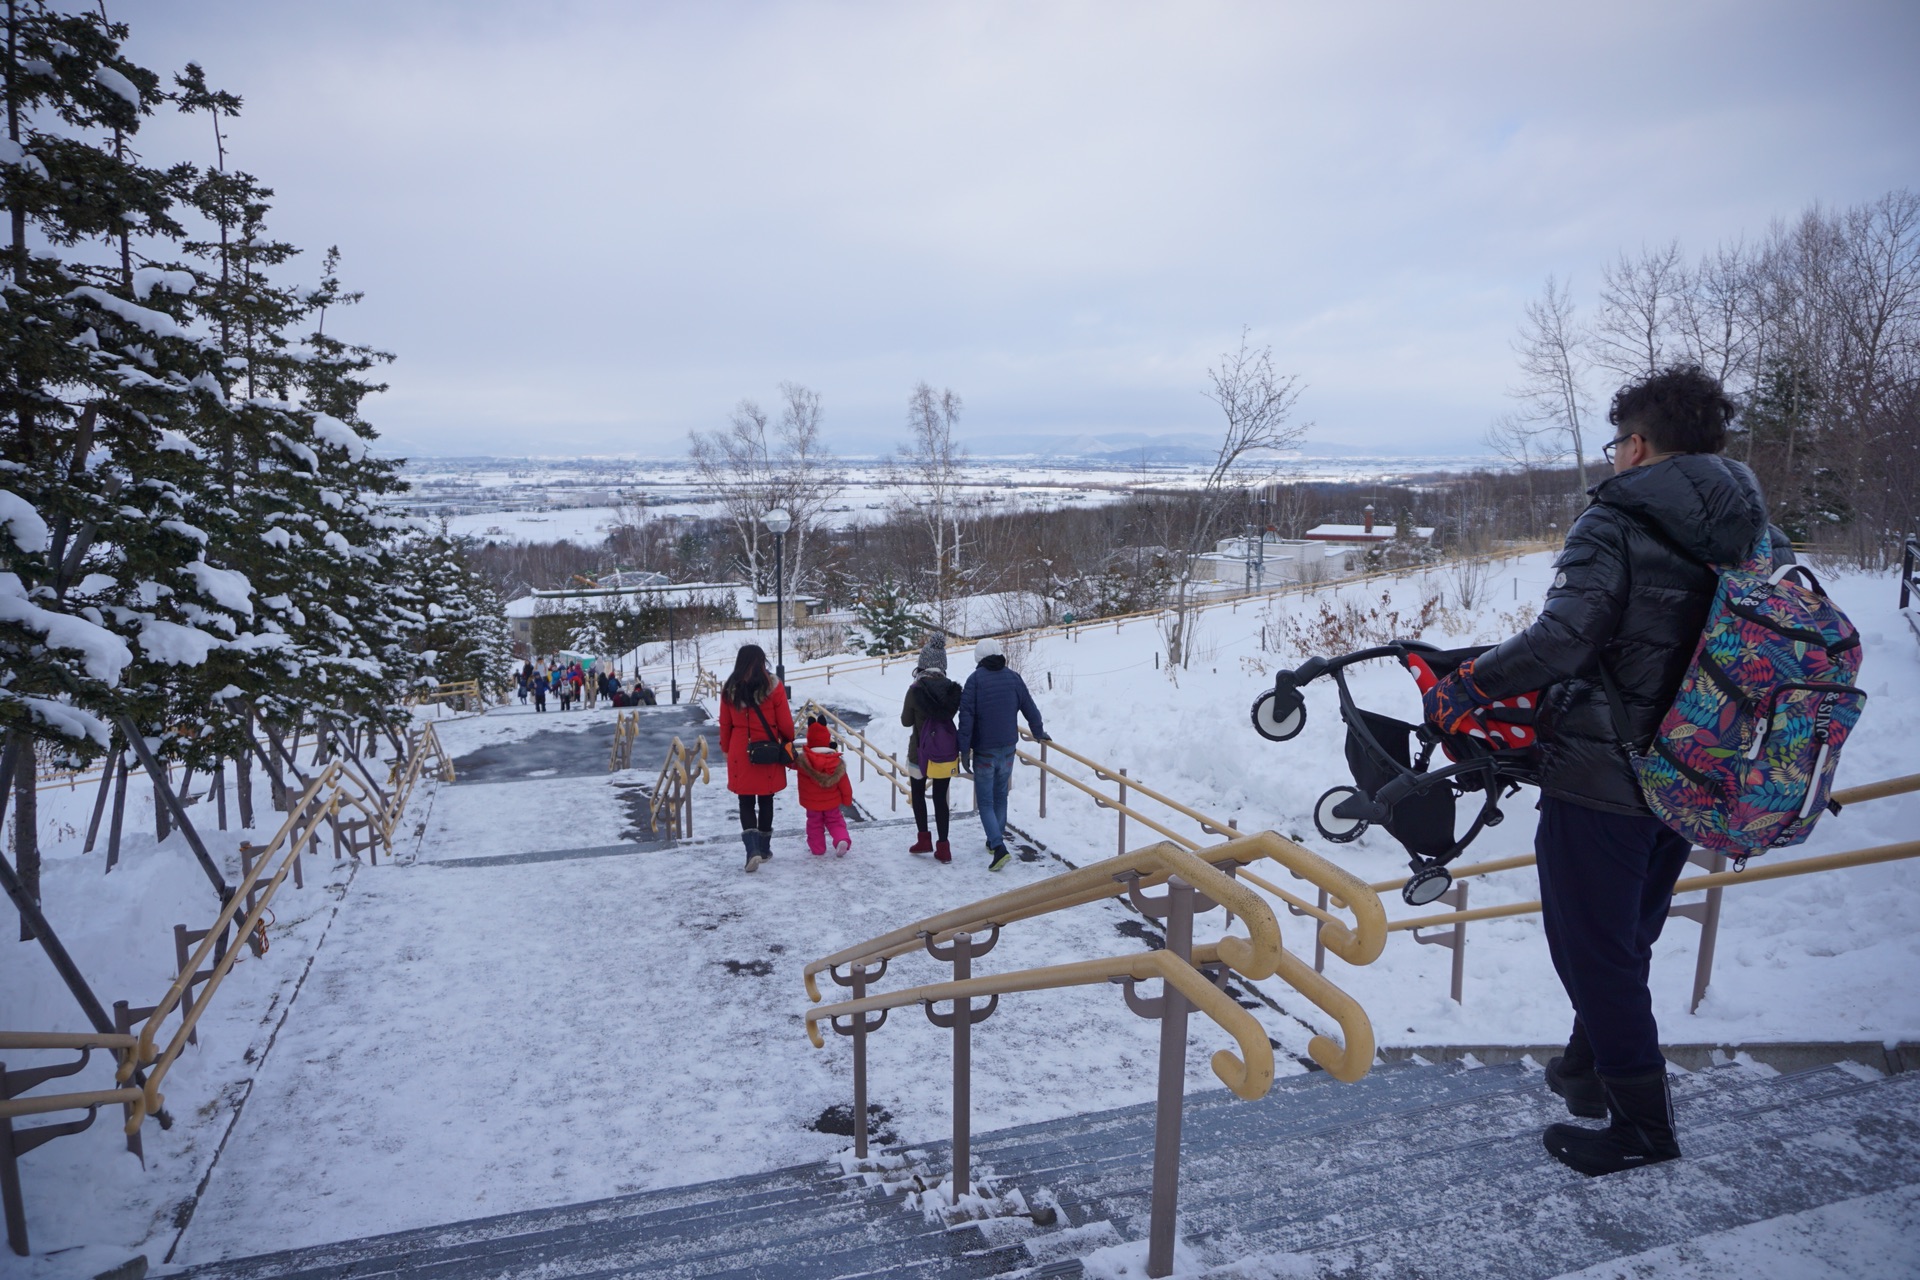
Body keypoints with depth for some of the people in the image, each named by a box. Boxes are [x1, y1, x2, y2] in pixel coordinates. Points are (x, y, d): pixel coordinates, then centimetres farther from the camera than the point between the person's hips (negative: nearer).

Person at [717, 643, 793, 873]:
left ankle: (752, 849, -9)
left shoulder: (729, 689, -3)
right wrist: (789, 743, 14)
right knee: (766, 802, 14)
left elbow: (725, 724, 5)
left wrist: (726, 749, 20)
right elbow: (785, 723, -5)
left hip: (740, 753, 1)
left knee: (746, 803, 9)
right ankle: (764, 849, 25)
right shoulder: (773, 687, -10)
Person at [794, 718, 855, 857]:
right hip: (832, 802, 1)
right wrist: (847, 799, 8)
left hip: (812, 803, -1)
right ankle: (842, 840, -5)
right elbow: (844, 783, -6)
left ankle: (817, 848, 20)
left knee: (814, 824, 17)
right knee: (835, 821, 17)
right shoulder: (837, 762, -13)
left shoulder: (802, 760, -20)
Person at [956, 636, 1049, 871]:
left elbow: (966, 717, -15)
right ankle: (994, 840, 30)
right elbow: (1030, 709, 8)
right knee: (1000, 797, 20)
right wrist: (1039, 733, 25)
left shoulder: (975, 679, -11)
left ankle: (999, 848, -14)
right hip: (1007, 748, 4)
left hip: (984, 752, -4)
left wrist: (964, 750, -10)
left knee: (985, 802, 0)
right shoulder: (1013, 677, 1)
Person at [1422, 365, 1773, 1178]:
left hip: (1598, 779, -8)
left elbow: (1564, 633, -32)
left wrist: (1466, 686, -21)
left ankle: (1641, 1122, 15)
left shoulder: (1616, 523, -16)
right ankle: (1590, 1069, 40)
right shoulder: (1748, 535, 6)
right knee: (1626, 939, 23)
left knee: (1593, 949, 6)